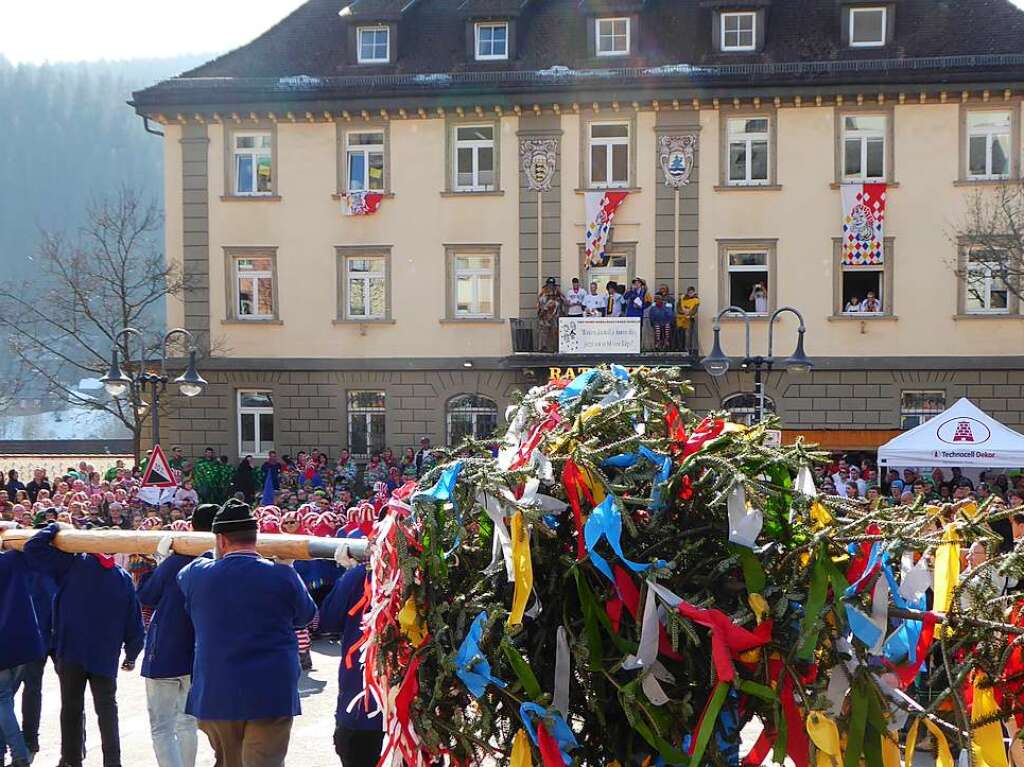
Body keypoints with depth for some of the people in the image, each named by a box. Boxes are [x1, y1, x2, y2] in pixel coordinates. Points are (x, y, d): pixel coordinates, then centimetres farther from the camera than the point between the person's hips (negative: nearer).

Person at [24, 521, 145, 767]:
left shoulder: (73, 565, -7)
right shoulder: (124, 578, 2)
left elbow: (33, 547, -8)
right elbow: (134, 624, 5)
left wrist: (55, 528, 7)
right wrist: (131, 656, 18)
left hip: (71, 652, -2)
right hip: (106, 656, 2)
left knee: (71, 708, 9)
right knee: (107, 709, 8)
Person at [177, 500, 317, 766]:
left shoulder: (199, 574, -2)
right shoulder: (283, 576, -8)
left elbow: (184, 574, 24)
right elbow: (306, 615, 11)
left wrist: (216, 554, 37)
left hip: (215, 695, 3)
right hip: (271, 695, -3)